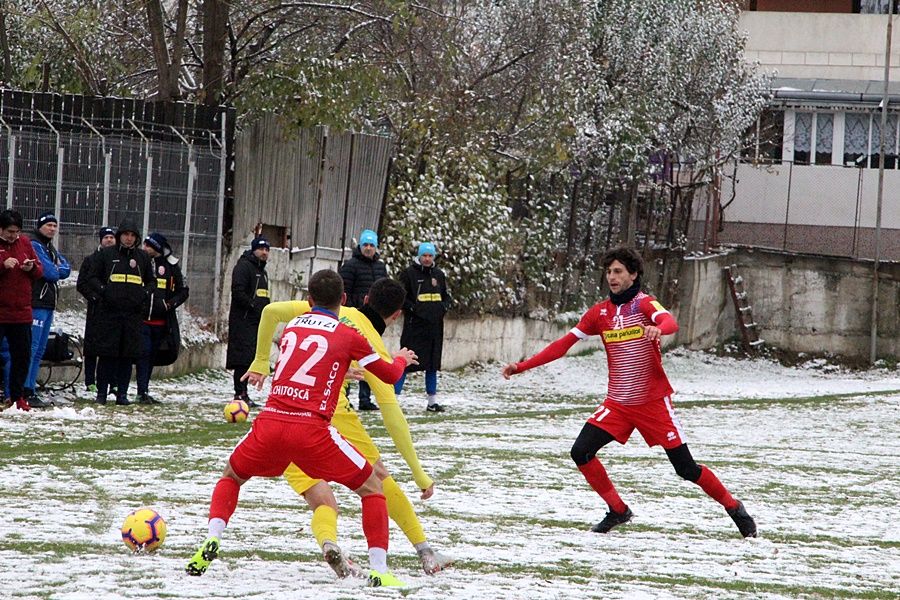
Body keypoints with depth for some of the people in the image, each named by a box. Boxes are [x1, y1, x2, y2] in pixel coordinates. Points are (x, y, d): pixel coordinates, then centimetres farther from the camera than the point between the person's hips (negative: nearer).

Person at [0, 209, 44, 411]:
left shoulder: (24, 243, 10)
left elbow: (39, 272, 15)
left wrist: (32, 268, -6)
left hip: (21, 312, 5)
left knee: (22, 356, 10)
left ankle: (17, 397, 21)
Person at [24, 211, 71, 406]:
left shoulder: (50, 249, 22)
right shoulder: (34, 246, -8)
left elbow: (66, 269, 11)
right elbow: (50, 272, -16)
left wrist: (55, 270, -7)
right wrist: (57, 270, 4)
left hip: (48, 304, 10)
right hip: (36, 304, -10)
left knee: (39, 350, 10)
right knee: (31, 348, -14)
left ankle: (30, 390, 13)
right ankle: (24, 392, -18)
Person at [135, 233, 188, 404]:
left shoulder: (171, 265, 4)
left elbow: (183, 291, 10)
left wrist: (169, 304, -5)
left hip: (161, 321, 3)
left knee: (152, 356, 9)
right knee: (144, 353, -12)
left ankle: (144, 391, 16)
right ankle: (142, 392, -13)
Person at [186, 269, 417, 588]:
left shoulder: (290, 328, 19)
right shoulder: (348, 336, 6)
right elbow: (389, 375, 18)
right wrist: (401, 359, 42)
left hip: (270, 422, 3)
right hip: (312, 430, -3)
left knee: (232, 476, 28)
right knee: (371, 487, 12)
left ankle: (213, 538, 2)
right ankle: (379, 570, 0)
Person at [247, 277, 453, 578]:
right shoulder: (376, 350, 8)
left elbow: (271, 311, 15)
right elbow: (391, 414, 2)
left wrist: (261, 361, 27)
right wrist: (418, 472, 5)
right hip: (329, 411, -3)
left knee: (323, 503, 4)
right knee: (378, 478, 18)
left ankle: (327, 541, -30)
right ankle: (425, 553, 21)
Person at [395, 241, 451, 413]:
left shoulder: (438, 275, 13)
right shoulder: (409, 274, -4)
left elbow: (446, 296, 23)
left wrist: (444, 307, 3)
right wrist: (413, 308, -17)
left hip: (435, 326, 6)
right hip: (414, 326, -6)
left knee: (433, 364, 10)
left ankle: (432, 401, 16)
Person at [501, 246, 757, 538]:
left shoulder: (645, 304, -9)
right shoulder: (600, 312, 6)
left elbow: (670, 322, -30)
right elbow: (564, 344, 6)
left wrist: (657, 329, -56)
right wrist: (521, 366, -2)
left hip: (653, 402, -5)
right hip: (617, 403, 5)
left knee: (686, 468, -4)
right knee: (581, 452, -11)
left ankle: (734, 508, 16)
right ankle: (618, 511, 5)